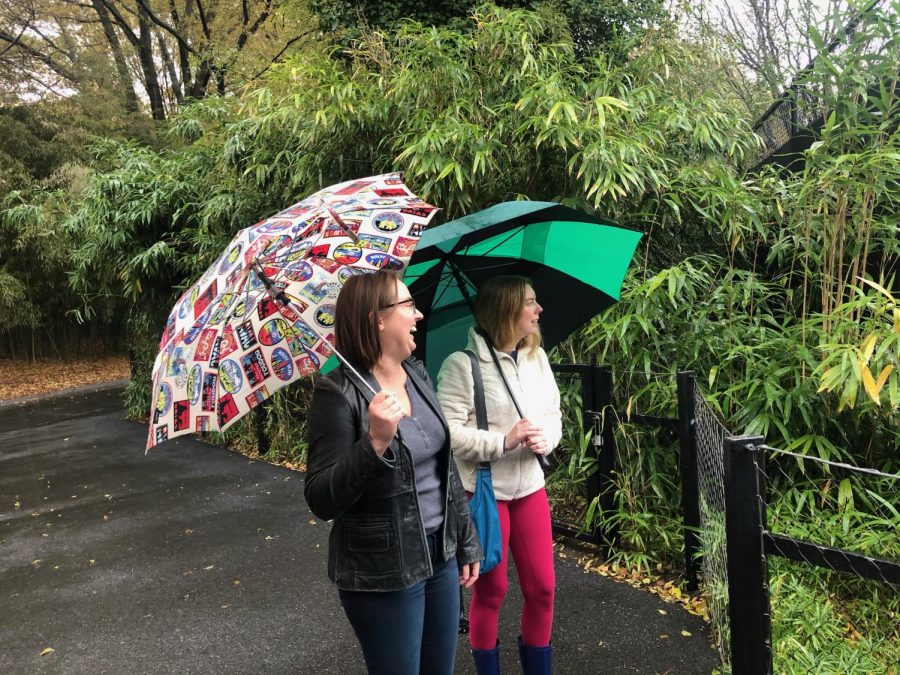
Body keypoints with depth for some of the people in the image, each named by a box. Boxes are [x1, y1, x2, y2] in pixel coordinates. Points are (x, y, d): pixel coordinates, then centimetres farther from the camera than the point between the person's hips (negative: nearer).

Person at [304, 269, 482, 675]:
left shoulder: (418, 375, 3)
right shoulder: (339, 393, -18)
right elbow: (322, 502, -21)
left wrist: (466, 542, 14)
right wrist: (375, 442, -34)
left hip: (439, 556, 7)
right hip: (382, 574, -7)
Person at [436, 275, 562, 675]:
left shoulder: (537, 357, 3)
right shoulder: (462, 365, -17)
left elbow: (554, 414, 8)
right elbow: (447, 432, -21)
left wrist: (545, 438, -13)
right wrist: (503, 441, -27)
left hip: (529, 487, 6)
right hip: (482, 491, -6)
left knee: (542, 587, 12)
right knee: (490, 591, 10)